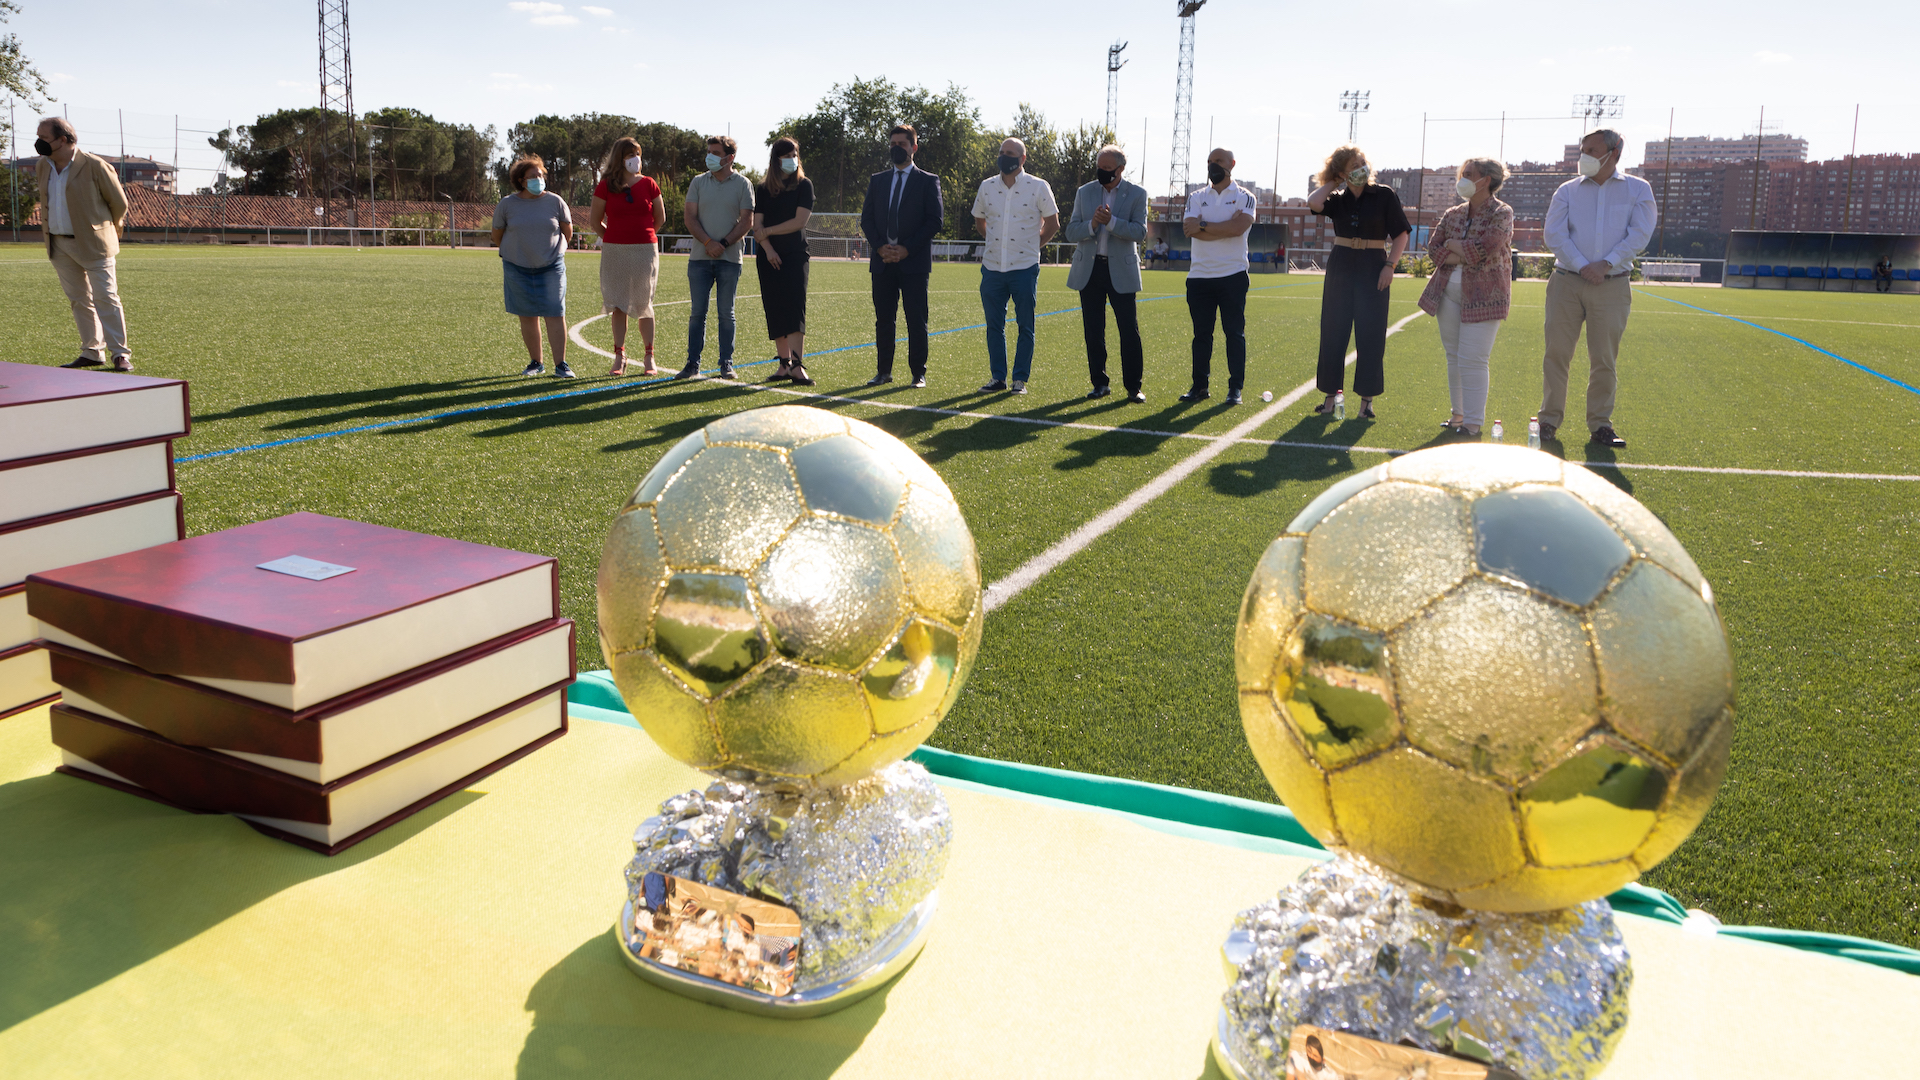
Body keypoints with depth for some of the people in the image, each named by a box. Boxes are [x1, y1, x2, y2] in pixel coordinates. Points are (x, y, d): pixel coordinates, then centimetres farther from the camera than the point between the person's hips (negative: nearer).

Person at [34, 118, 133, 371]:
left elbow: (119, 202, -2)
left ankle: (120, 354, -4)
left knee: (105, 298, -7)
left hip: (93, 244, -6)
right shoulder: (42, 167, 8)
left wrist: (109, 229, 12)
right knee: (78, 300, 9)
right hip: (59, 245, 6)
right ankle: (92, 353, 15)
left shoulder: (95, 167, -12)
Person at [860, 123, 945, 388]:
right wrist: (880, 247, -6)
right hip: (882, 262, 3)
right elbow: (866, 218, 12)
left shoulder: (928, 181, 4)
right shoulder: (877, 180, 15)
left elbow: (936, 221, -4)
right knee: (883, 319, 6)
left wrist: (906, 249, -11)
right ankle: (883, 371, 14)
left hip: (914, 262, -3)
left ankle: (918, 373, 6)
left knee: (916, 321, -2)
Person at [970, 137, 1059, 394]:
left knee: (1025, 326, 1)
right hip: (992, 267, 3)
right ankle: (998, 378, 14)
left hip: (1024, 268, -3)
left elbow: (1052, 223, 5)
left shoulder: (1038, 187, -2)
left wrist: (1031, 246, 6)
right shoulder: (986, 186, 8)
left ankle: (1020, 380, 8)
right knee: (994, 325, 6)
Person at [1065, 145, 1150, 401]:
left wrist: (1111, 222, -23)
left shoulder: (1137, 194, 1)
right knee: (1093, 331, 5)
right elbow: (1071, 232, 4)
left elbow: (1140, 232, -10)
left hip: (1120, 271, -3)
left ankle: (1133, 387, 3)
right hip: (1089, 270, 3)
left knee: (1129, 330, -5)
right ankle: (1100, 384, 16)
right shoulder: (1084, 192, 9)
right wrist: (1091, 224, -15)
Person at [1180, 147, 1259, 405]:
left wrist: (1204, 226, -12)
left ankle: (1235, 388, 5)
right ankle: (1200, 386, 13)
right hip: (1199, 276, 3)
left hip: (1233, 276, -3)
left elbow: (1239, 227, -16)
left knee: (1234, 332, 0)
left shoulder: (1244, 197, 4)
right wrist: (1225, 227, -12)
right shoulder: (1196, 197, 12)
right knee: (1201, 333, 6)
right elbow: (1189, 229, -7)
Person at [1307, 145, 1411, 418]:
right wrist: (1333, 183, -2)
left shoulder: (1384, 195, -1)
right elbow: (1313, 202, -16)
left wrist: (1390, 265, -11)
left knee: (1370, 336, -1)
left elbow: (1401, 234, 0)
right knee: (1333, 333, 3)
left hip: (1373, 268, -3)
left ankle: (1367, 399, 6)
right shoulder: (1337, 200, 6)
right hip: (1340, 267, 3)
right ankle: (1330, 395, 12)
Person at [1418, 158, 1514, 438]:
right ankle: (1459, 415, 21)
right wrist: (1464, 256, -10)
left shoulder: (1501, 213, -5)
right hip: (1449, 292, 6)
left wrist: (1452, 244, -5)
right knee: (1453, 358, 9)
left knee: (1472, 360, -10)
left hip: (1483, 295, -6)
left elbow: (1484, 249, -18)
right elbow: (1433, 248, 5)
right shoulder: (1453, 214, 11)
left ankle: (1473, 424, -5)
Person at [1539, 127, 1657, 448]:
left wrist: (1606, 264, -14)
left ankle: (1600, 424, 10)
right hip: (1567, 282, 1)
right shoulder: (1567, 191, 9)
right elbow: (1554, 235, -1)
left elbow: (1640, 233, -3)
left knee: (1604, 359, 1)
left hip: (1612, 286, -1)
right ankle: (1549, 421, 7)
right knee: (1557, 353, -1)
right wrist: (1582, 266, -13)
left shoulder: (1638, 190, 8)